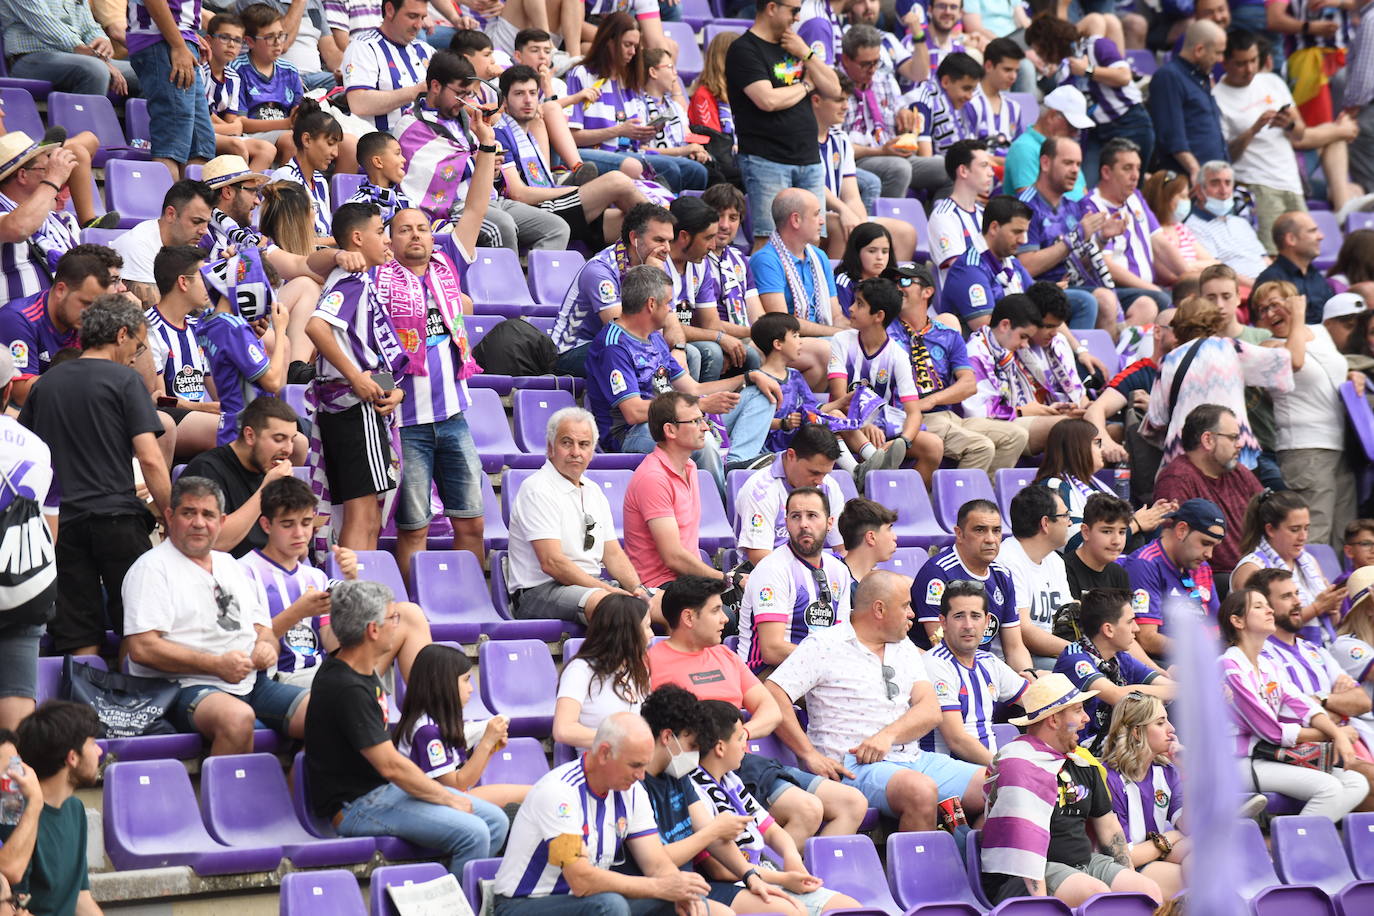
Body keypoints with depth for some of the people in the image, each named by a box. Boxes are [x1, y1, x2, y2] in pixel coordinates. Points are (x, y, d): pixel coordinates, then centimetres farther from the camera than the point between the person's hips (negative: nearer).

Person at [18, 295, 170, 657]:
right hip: (116, 518, -5)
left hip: (60, 519, 5)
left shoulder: (46, 383, 14)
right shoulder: (125, 380, -2)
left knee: (79, 641, 3)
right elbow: (150, 458, -10)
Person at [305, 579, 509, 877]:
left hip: (385, 787, 11)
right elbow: (390, 765, -23)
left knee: (495, 821, 2)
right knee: (472, 833, -25)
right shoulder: (348, 689, -25)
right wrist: (448, 799, -15)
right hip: (356, 805, -11)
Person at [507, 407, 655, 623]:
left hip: (593, 585, 9)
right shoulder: (537, 490, -8)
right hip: (540, 591, -8)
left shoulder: (593, 492, 20)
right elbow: (552, 563, -16)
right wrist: (610, 591, -18)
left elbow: (613, 554, 19)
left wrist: (636, 588, -3)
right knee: (601, 601, -39)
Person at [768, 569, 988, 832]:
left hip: (915, 759, 7)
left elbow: (930, 711, 8)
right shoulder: (823, 646, 0)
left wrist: (888, 735, -12)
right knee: (921, 790, -37)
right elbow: (773, 694, -9)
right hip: (857, 767, -7)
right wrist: (809, 755, -14)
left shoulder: (906, 650, 20)